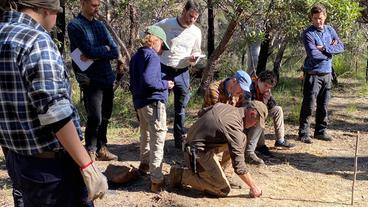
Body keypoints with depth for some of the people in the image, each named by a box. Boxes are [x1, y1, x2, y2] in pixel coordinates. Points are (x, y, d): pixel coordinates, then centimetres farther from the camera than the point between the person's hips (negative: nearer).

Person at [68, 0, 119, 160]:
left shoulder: (100, 25, 13)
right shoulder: (75, 26, -6)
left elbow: (115, 52, 2)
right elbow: (89, 51, -18)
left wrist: (95, 55, -12)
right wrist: (104, 49, -1)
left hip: (107, 79, 6)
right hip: (90, 80, -6)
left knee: (105, 118, 11)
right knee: (95, 118, -9)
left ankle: (101, 149, 24)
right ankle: (90, 152, 6)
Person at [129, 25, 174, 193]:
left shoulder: (136, 57, 14)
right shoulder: (152, 56, -12)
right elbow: (148, 80, -24)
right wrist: (165, 85, -11)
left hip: (139, 102, 9)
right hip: (153, 102, -9)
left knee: (146, 134, 27)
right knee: (157, 140, -8)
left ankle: (145, 163, 46)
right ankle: (157, 180, -9)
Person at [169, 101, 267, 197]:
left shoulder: (222, 105, 0)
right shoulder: (235, 127, -25)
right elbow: (238, 165, -22)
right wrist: (253, 187, -12)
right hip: (199, 153, -10)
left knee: (242, 140, 10)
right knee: (223, 190, -13)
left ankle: (214, 169, 14)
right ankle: (181, 174, -5)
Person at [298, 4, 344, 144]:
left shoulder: (330, 30, 9)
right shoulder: (308, 33, -10)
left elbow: (341, 47, 1)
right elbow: (313, 54, -21)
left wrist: (325, 48, -13)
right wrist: (331, 50, -7)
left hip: (327, 74, 6)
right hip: (313, 74, -6)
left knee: (323, 105, 12)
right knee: (308, 105, -4)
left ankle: (320, 131, 24)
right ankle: (303, 133, 4)